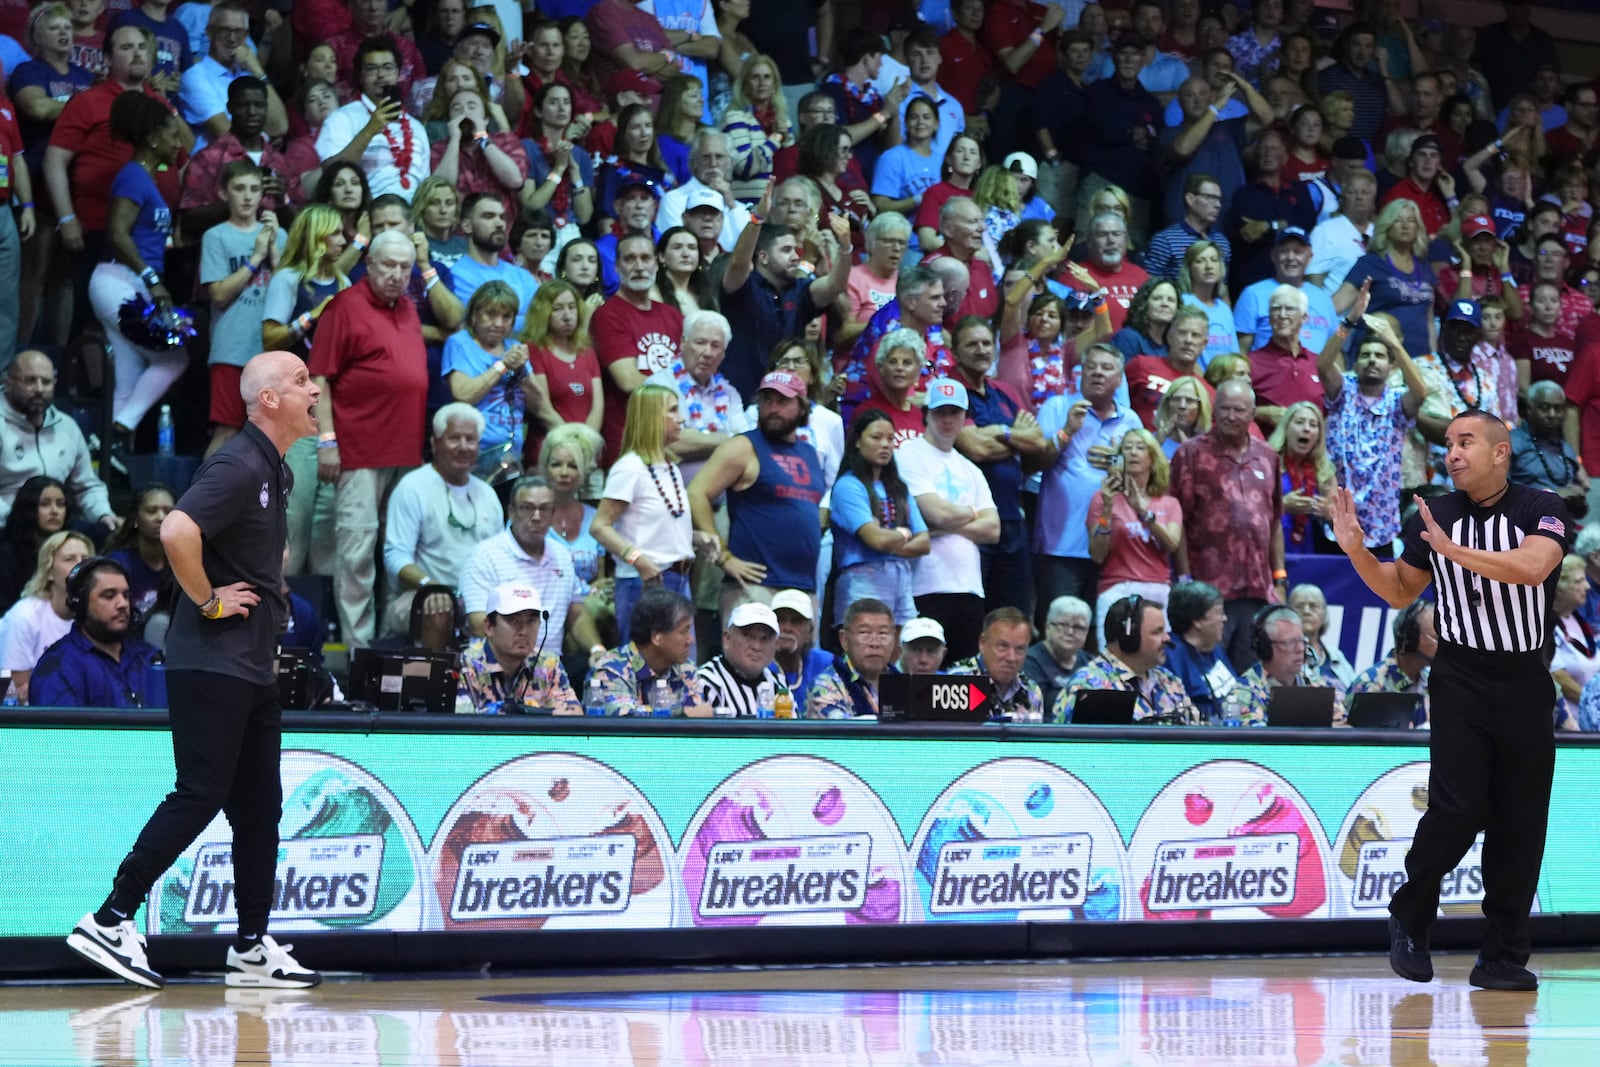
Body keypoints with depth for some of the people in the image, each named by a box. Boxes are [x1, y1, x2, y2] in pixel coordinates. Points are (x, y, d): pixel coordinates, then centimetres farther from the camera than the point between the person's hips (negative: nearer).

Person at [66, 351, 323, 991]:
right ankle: (110, 921, -7)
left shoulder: (276, 473, 15)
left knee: (259, 805, 10)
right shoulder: (239, 466, -16)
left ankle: (252, 949, 14)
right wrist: (207, 600, -20)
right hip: (212, 666, -10)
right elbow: (177, 531, -31)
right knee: (199, 796, -11)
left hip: (253, 668, 10)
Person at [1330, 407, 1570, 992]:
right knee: (1458, 809, -14)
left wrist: (1456, 550, -26)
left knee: (1520, 824, 1)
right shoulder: (1432, 517, 5)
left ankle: (1502, 958, 10)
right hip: (1462, 678, 0)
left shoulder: (1543, 510, -3)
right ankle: (1409, 916, 9)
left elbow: (1531, 567, -22)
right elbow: (1400, 591, 14)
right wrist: (1357, 550, -2)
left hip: (1526, 685, 0)